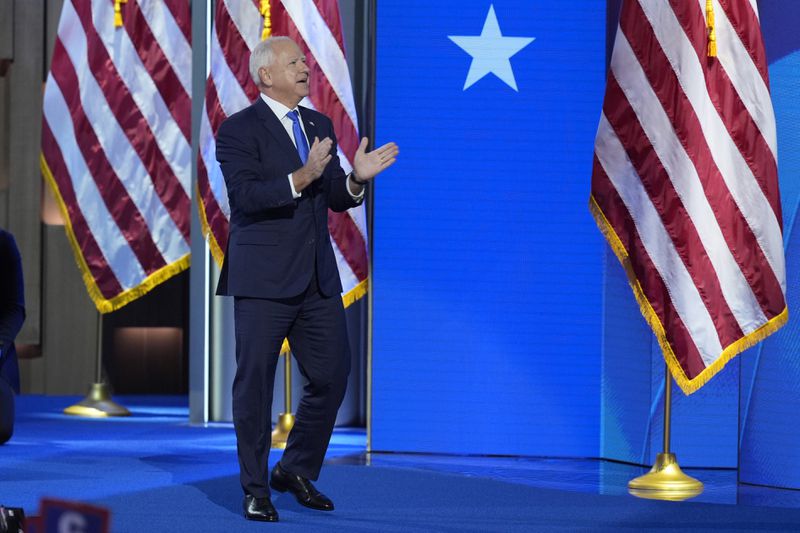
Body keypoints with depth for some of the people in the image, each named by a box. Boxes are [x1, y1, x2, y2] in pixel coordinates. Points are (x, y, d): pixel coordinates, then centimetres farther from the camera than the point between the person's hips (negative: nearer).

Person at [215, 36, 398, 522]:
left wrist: (357, 179, -9)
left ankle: (297, 470, 25)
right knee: (255, 384, 1)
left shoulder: (320, 126, 13)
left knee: (332, 377, 7)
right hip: (263, 279, -6)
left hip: (318, 279, 6)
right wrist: (301, 178, -32)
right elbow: (246, 195, -20)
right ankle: (255, 490, 9)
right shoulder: (238, 130, -7)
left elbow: (335, 198, 12)